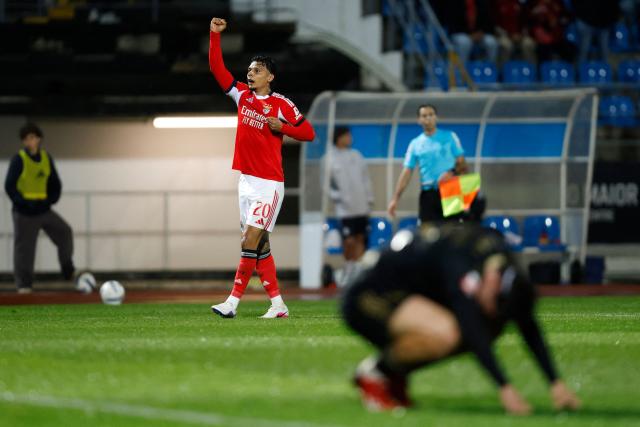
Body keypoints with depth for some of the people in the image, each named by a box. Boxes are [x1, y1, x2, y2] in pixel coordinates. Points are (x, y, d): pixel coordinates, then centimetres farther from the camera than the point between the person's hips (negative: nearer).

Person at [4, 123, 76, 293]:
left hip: (43, 209, 4)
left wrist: (51, 199, -1)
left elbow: (55, 183, 15)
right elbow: (10, 186, -12)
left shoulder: (46, 158, 5)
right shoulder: (19, 159, -11)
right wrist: (23, 202, -18)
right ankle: (24, 284, 5)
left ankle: (68, 271, 5)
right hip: (24, 213, -4)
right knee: (24, 248, -1)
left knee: (64, 232, -8)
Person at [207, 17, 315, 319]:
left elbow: (308, 133, -2)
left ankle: (233, 302, -14)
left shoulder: (281, 104, -5)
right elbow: (217, 68, 9)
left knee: (250, 243, -12)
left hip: (269, 184, -7)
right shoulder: (242, 95, 10)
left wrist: (280, 127, -14)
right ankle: (278, 304, 11)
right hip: (246, 180, 7)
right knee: (259, 246, 6)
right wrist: (214, 35, 2)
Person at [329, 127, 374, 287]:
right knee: (349, 241, -10)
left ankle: (357, 271, 12)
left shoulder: (356, 156, 13)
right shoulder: (330, 159, -3)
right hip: (345, 209, -5)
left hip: (362, 207, 5)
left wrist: (369, 199, 9)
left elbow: (366, 178, 15)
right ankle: (348, 269, 7)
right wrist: (337, 197, -15)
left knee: (360, 239, 6)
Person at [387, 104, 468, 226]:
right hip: (428, 194, 1)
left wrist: (451, 173, -19)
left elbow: (462, 164, 4)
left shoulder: (450, 137, 5)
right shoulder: (415, 144, 9)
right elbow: (406, 172, 6)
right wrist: (395, 198, -2)